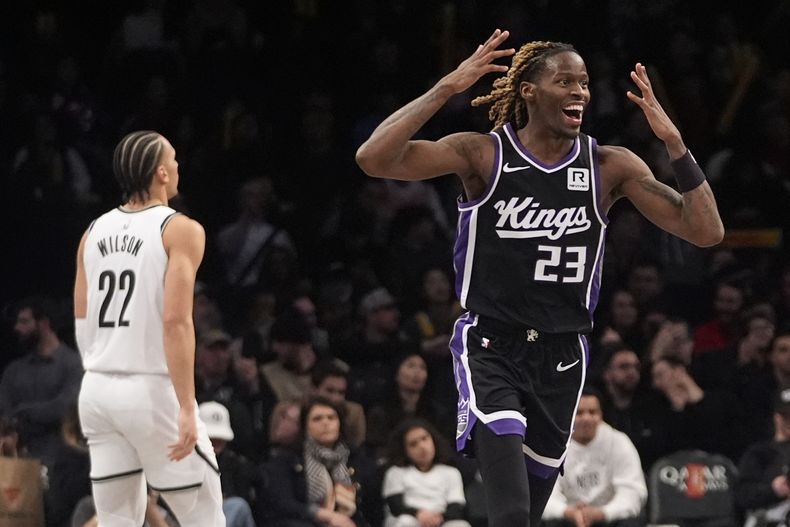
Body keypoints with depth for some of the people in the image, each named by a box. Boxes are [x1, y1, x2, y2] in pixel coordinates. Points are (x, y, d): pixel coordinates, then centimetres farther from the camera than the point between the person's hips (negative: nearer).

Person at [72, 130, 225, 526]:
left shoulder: (94, 233, 10)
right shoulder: (180, 230, -8)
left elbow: (81, 319, 12)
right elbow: (175, 321, -17)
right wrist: (186, 407, -18)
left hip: (98, 390, 6)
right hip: (152, 390, -6)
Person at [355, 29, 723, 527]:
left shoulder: (611, 167, 0)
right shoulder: (483, 154, -7)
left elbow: (707, 231, -5)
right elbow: (374, 159, -19)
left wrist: (674, 143, -15)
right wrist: (448, 88, -24)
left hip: (561, 356, 4)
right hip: (491, 347, -4)